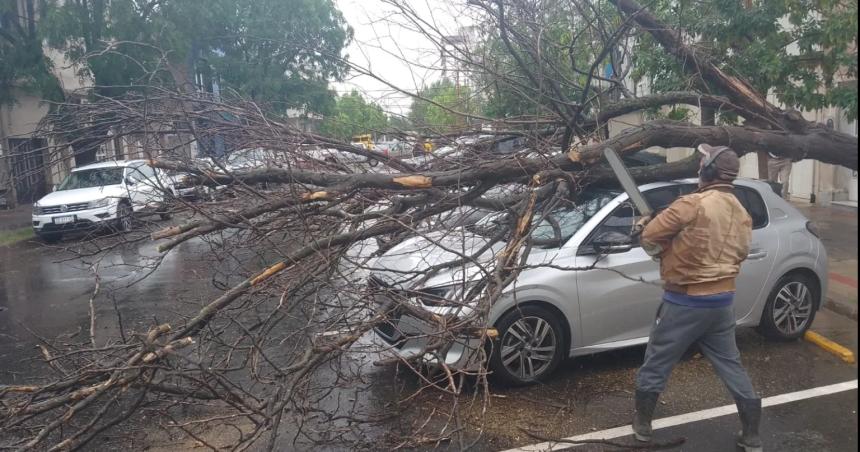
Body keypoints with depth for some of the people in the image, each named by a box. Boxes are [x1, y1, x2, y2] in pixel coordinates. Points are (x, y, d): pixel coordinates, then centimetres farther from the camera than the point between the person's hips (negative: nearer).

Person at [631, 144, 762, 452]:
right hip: (722, 302, 7)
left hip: (685, 303, -7)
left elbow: (650, 235, -17)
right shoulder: (741, 214, 7)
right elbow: (740, 252, 17)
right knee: (731, 367, 18)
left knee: (656, 365, 10)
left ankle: (642, 425, 23)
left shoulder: (693, 204, -19)